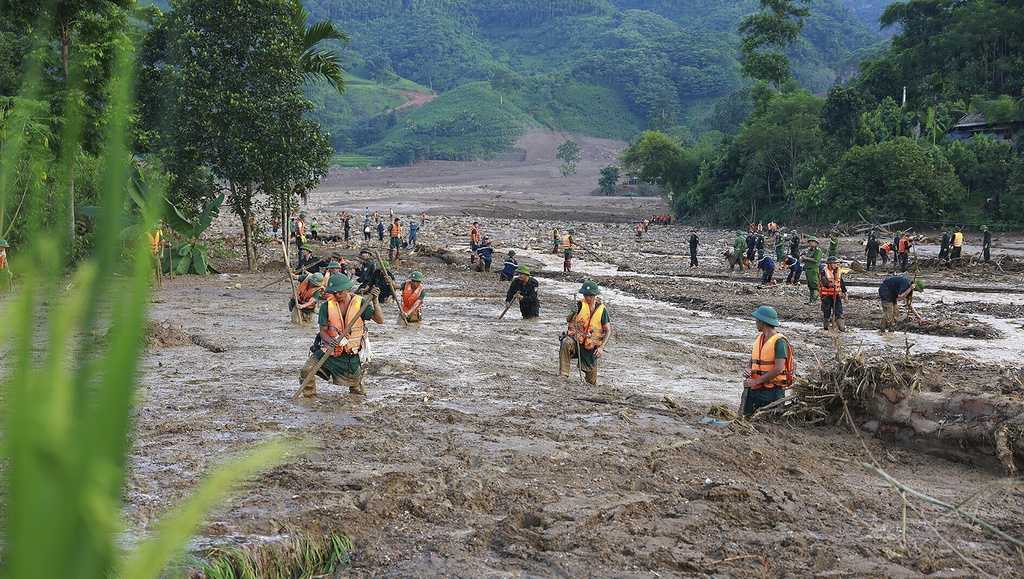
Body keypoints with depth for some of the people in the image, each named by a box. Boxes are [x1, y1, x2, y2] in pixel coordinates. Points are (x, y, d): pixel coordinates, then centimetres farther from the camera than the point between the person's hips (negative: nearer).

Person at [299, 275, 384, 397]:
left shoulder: (360, 303, -10)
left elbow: (380, 320, -16)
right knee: (306, 371, -16)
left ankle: (357, 389, 49)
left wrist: (375, 301, -29)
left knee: (355, 382, 12)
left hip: (350, 353, 0)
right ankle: (309, 396, 8)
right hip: (328, 349, 0)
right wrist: (330, 341, -30)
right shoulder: (326, 306, -9)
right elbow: (323, 330, -9)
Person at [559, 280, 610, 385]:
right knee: (566, 343, -36)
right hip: (576, 340, -1)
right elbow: (569, 320, -10)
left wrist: (601, 347, -13)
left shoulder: (602, 309, -3)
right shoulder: (580, 305, -3)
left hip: (591, 347, 1)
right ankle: (563, 374, -34)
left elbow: (608, 330, -2)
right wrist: (573, 313, -32)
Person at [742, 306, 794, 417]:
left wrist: (756, 381, -18)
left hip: (772, 391, -7)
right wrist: (748, 372, 1)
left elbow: (778, 369, -19)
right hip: (755, 390, 7)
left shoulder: (779, 341, -12)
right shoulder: (759, 338, 13)